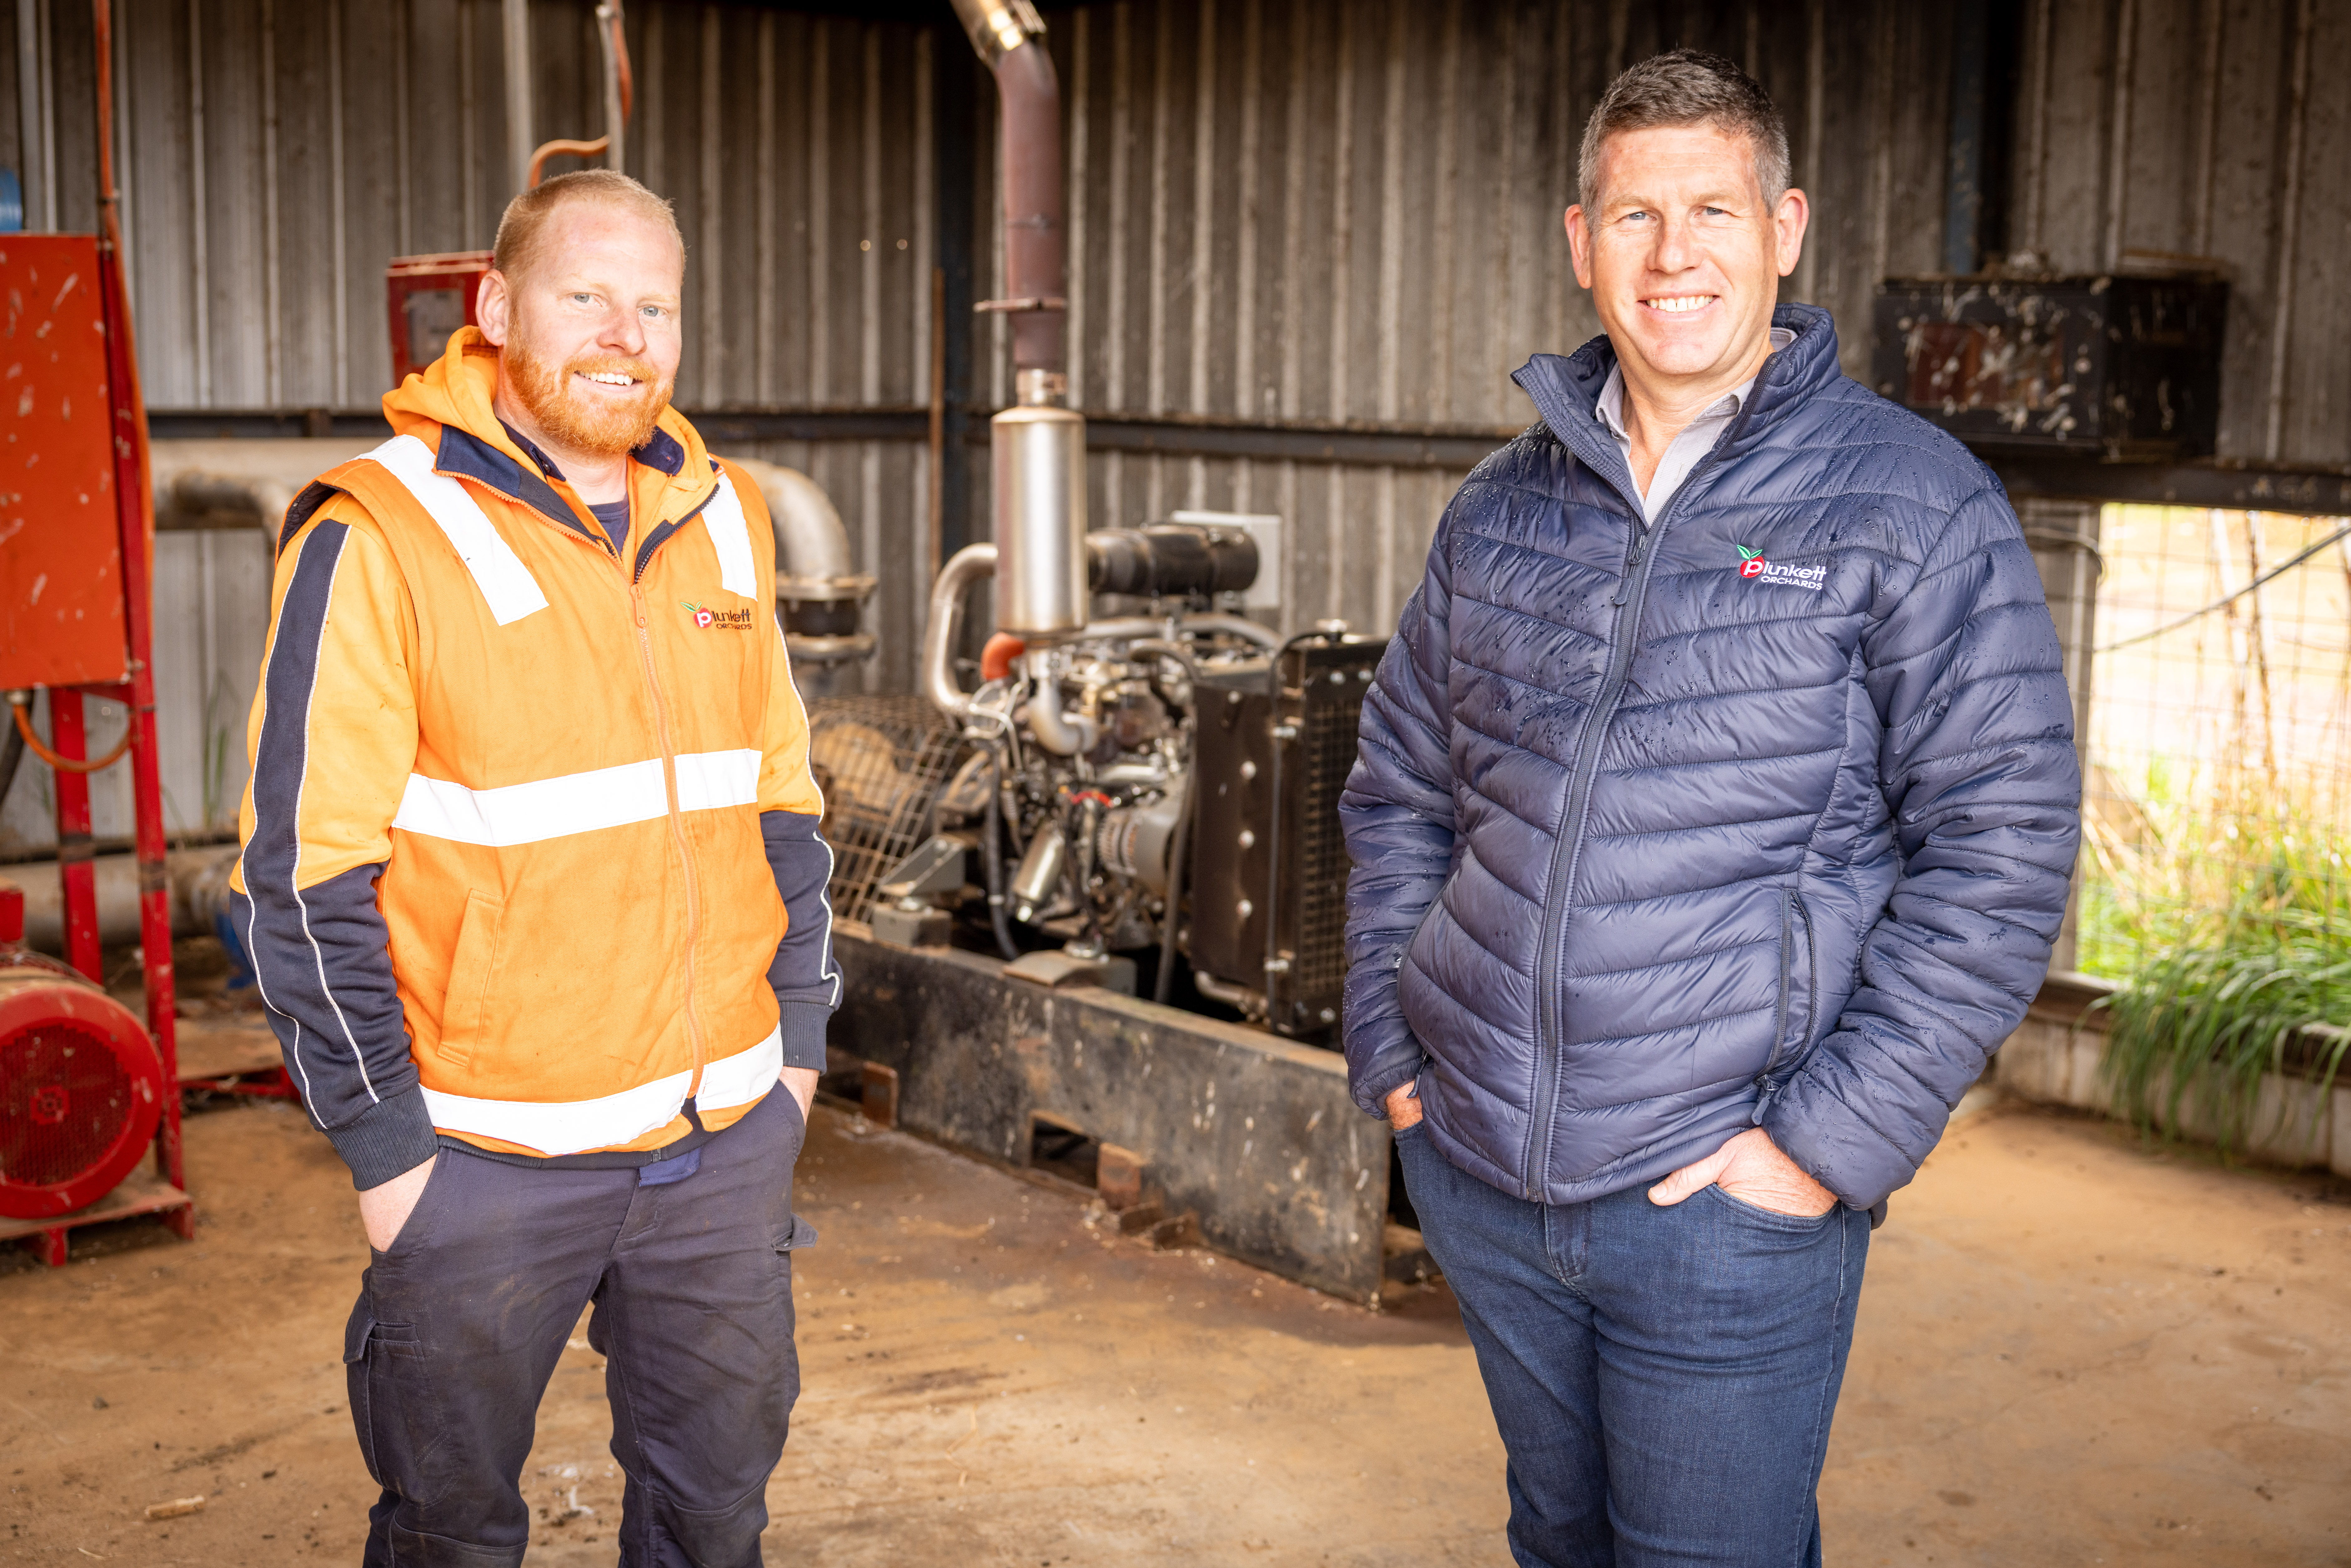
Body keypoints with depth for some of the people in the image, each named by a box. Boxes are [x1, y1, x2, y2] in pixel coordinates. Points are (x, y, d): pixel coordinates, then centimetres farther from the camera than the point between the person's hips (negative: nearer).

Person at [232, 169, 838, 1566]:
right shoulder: (379, 539, -12)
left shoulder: (724, 519, 7)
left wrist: (799, 1034, 10)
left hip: (729, 1138, 5)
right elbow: (307, 875, -12)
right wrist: (384, 1143, -11)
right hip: (489, 1157, -4)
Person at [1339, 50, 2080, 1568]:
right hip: (1478, 1183, 5)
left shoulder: (1914, 505, -7)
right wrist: (1393, 1048, 7)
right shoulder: (1504, 508, 7)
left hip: (1726, 1208, -4)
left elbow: (2001, 845, -10)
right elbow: (1400, 794, 16)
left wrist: (1833, 1141, -14)